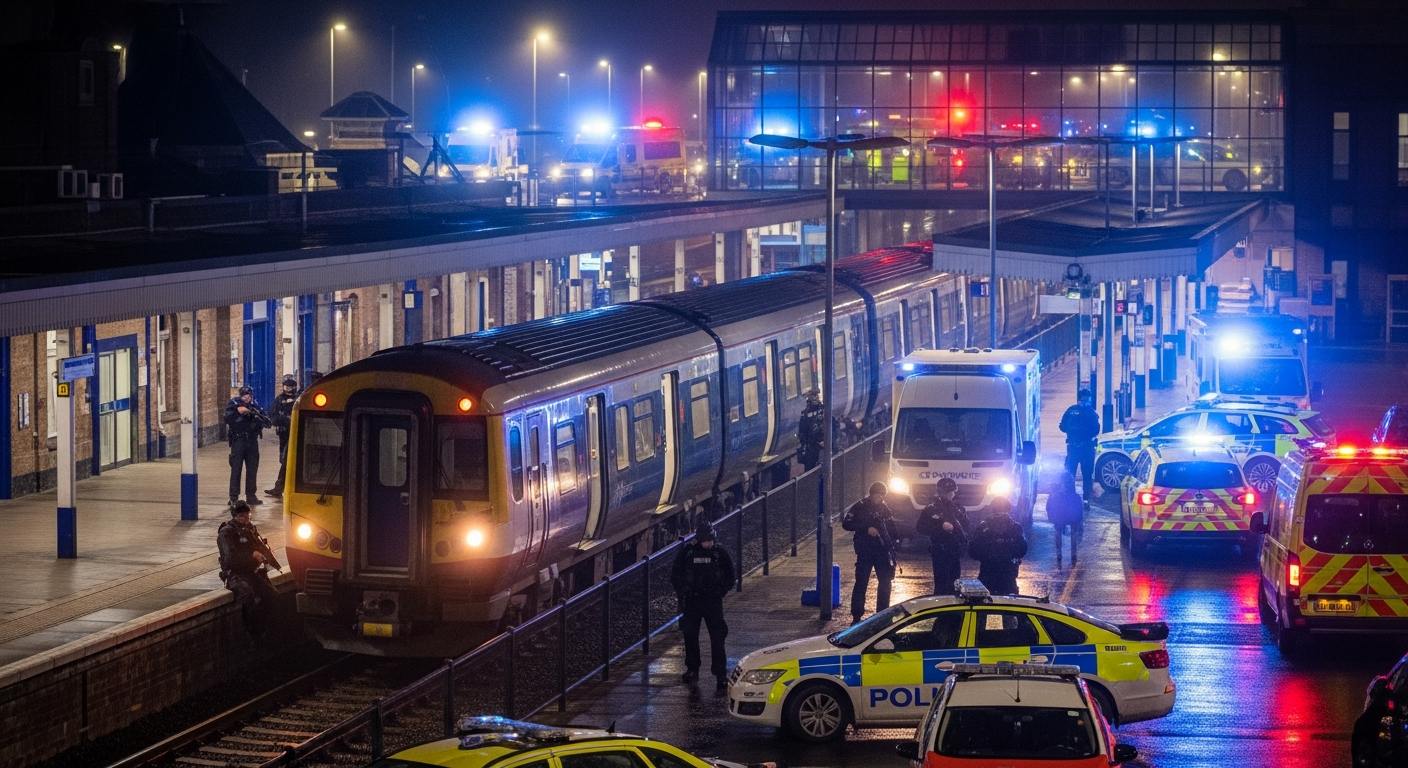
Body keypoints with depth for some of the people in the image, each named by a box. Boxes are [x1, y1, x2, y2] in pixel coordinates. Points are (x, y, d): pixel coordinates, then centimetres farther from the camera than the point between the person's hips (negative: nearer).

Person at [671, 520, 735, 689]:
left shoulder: (720, 553, -2)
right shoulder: (687, 552, -2)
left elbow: (729, 577, 7)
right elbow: (675, 576, 7)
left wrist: (720, 592, -2)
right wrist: (683, 593, -2)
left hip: (713, 601, -2)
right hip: (691, 601, 2)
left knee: (717, 637, -8)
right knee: (690, 636, 11)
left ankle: (721, 674, -8)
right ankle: (692, 669, 27)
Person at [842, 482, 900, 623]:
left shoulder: (884, 509, 11)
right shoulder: (860, 507, -3)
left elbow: (892, 529, 17)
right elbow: (846, 524, -10)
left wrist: (895, 538, -1)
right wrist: (866, 529, -19)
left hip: (882, 551, 5)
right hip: (865, 551, -5)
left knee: (885, 582, 5)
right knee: (861, 583, -5)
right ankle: (856, 616, -1)